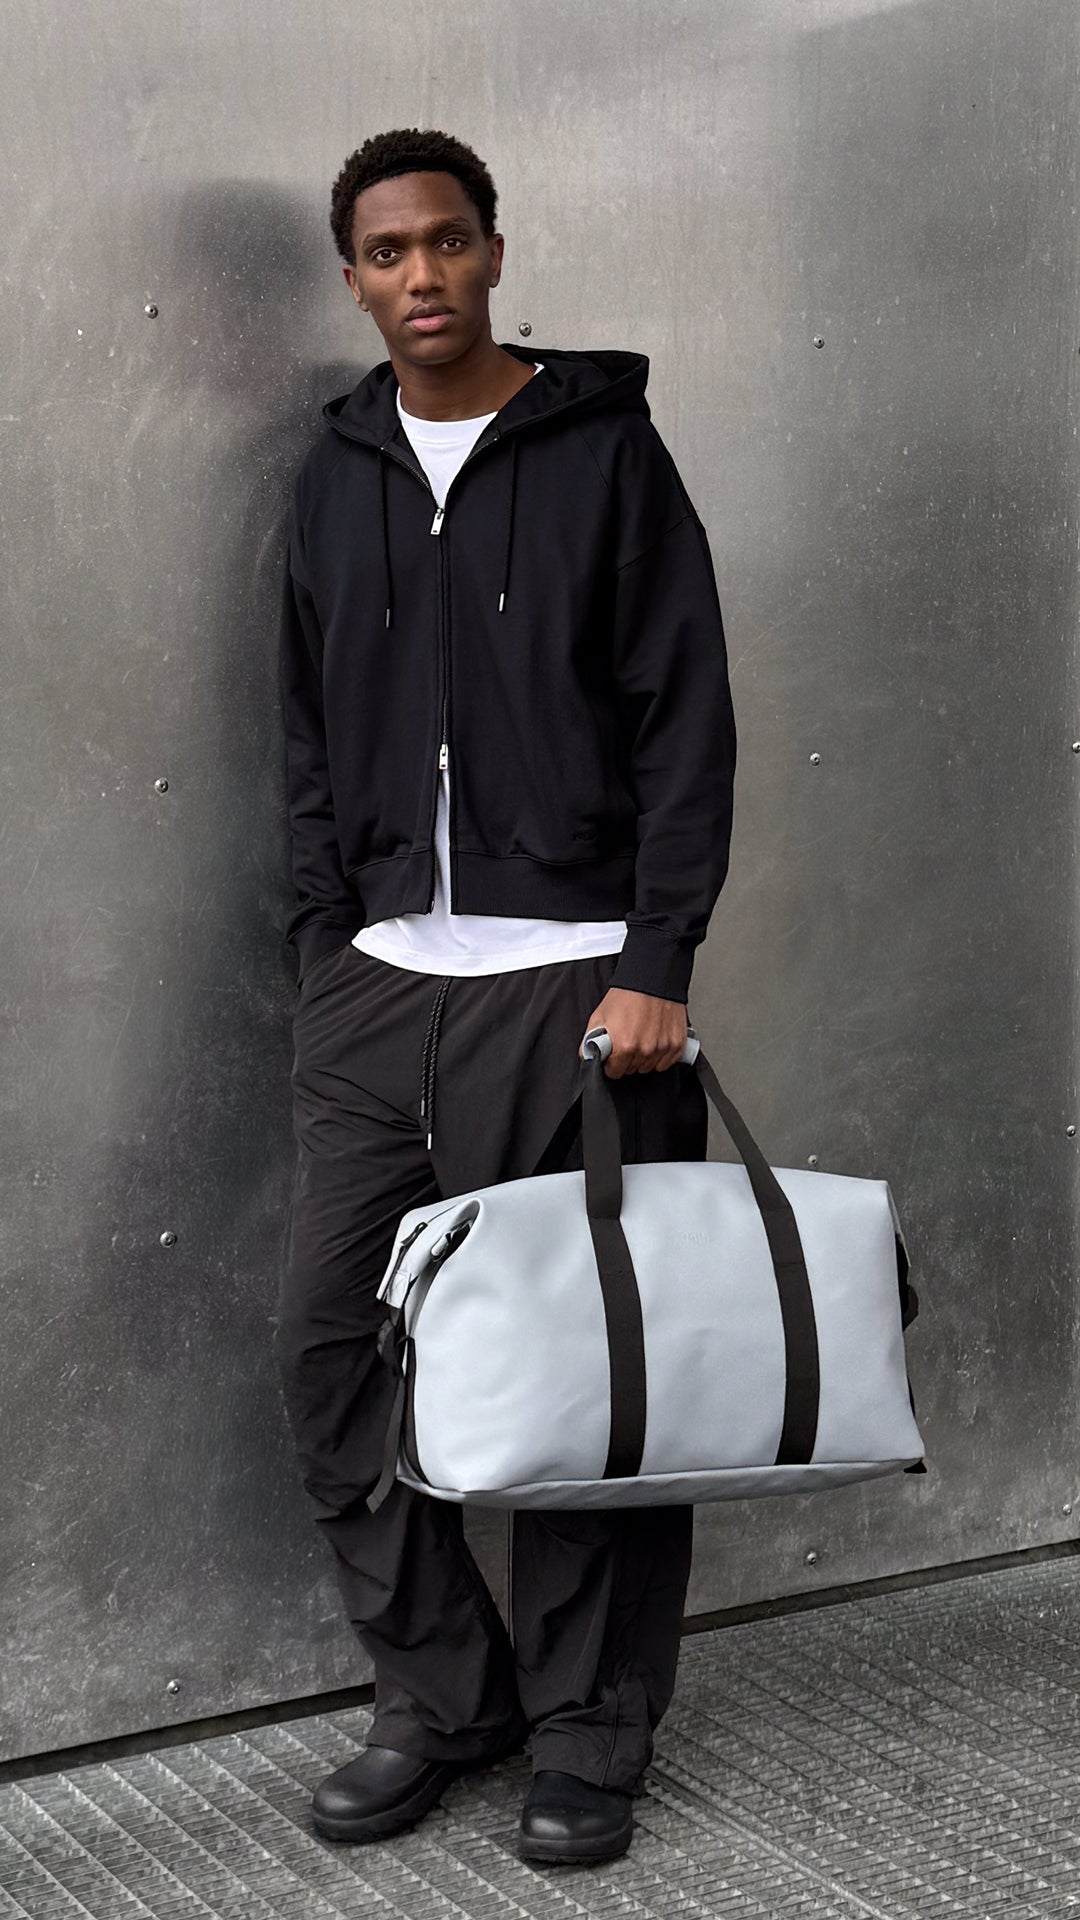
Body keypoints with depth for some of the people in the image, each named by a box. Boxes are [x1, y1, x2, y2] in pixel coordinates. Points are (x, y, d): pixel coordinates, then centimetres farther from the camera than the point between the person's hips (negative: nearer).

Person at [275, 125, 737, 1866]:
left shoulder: (607, 448, 0)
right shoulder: (338, 479, 13)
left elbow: (688, 725, -4)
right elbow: (311, 742, 16)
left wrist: (654, 970, -12)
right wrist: (324, 950, 6)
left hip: (572, 984, -4)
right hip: (378, 985, 5)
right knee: (327, 1345, 3)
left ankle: (590, 1737, 17)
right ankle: (441, 1696, 20)